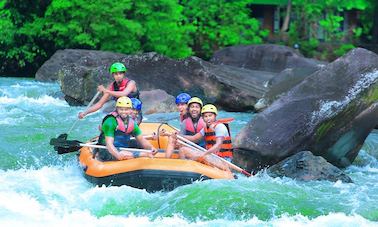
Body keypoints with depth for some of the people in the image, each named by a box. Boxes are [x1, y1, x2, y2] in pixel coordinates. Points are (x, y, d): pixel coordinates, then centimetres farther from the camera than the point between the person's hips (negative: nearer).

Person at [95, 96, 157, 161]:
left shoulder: (132, 123, 8)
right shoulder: (110, 121, -14)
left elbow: (141, 139, 10)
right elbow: (109, 143, -21)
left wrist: (151, 147, -11)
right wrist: (117, 154, -40)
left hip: (124, 150, 7)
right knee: (123, 155, -36)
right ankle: (146, 154, -23)